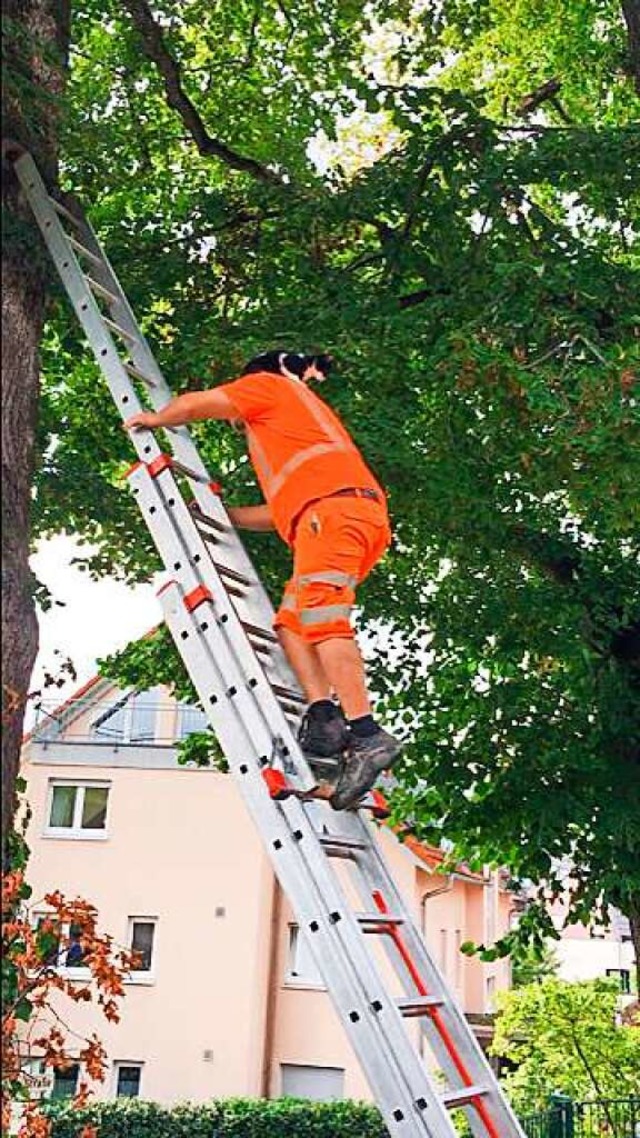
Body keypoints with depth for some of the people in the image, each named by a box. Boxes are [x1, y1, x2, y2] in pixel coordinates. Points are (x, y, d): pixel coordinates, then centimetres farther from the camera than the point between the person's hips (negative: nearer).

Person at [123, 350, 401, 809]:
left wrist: (155, 418, 39)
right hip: (362, 514, 9)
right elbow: (283, 510, 41)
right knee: (291, 619, 5)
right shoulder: (306, 411, 42)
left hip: (333, 505, -9)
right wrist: (220, 515, 47)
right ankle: (324, 715, -14)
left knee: (321, 616, -22)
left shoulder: (269, 384, 20)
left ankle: (367, 735, -35)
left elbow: (191, 405, 17)